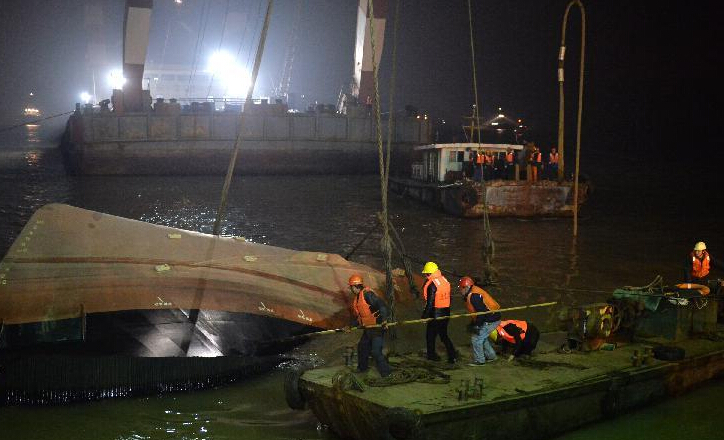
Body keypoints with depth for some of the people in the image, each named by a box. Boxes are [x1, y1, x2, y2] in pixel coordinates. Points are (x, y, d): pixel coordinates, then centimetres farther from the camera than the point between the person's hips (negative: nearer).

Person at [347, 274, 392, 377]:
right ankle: (362, 368, 40)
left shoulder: (367, 294, -17)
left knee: (376, 351, -14)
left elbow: (381, 305, -27)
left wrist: (384, 319, -36)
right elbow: (359, 316, 23)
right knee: (362, 346, 22)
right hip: (368, 328, 11)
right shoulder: (357, 298, 14)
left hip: (377, 327, -11)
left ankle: (386, 373, -6)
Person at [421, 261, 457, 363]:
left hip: (435, 313, -7)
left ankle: (431, 354, 20)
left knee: (430, 334, 11)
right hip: (446, 312, 7)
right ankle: (452, 356, 7)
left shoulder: (432, 284, -18)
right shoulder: (444, 280, 6)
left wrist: (424, 315, -12)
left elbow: (430, 302, -19)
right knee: (443, 335, 15)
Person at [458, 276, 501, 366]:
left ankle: (479, 361, 5)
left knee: (476, 339, -5)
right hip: (492, 318, 11)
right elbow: (475, 311, 22)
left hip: (490, 320, -11)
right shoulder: (470, 295, 13)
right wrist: (473, 324, 23)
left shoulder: (473, 296, -21)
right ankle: (491, 356, 35)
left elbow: (481, 311, -26)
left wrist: (477, 325, -22)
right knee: (482, 337, 24)